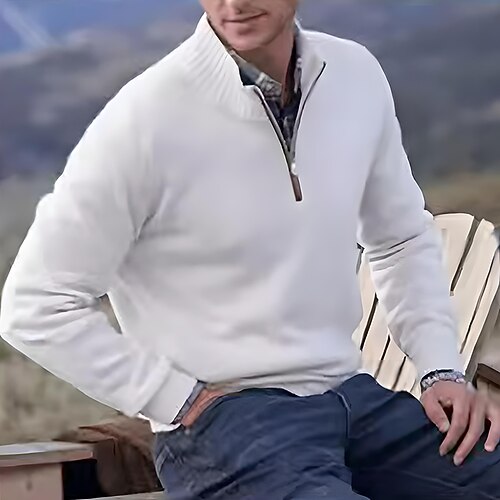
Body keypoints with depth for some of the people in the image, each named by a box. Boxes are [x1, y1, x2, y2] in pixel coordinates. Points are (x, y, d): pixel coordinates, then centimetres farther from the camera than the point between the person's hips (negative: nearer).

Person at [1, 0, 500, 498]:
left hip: (354, 397, 6)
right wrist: (183, 401, -9)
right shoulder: (143, 120, -13)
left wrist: (442, 370, 7)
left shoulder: (356, 75, 4)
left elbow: (402, 239, 20)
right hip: (221, 421, -6)